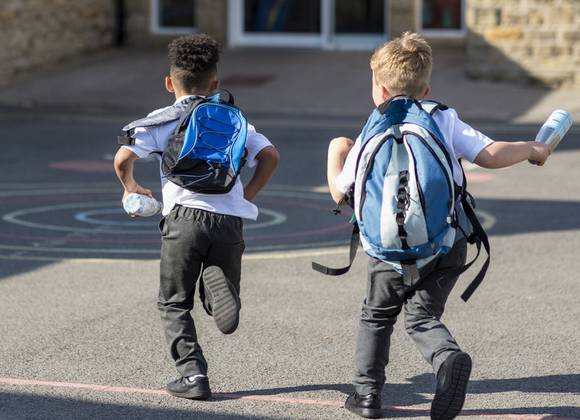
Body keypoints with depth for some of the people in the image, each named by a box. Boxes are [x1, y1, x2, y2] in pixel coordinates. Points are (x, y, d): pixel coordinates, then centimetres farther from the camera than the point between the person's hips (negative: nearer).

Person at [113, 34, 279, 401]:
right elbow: (270, 156, 8)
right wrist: (249, 194, 20)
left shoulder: (163, 120, 8)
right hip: (229, 219, 2)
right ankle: (219, 285, -21)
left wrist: (131, 188, 16)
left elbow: (123, 157, -3)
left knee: (175, 304, 12)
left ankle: (193, 374, -1)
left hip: (184, 216, -2)